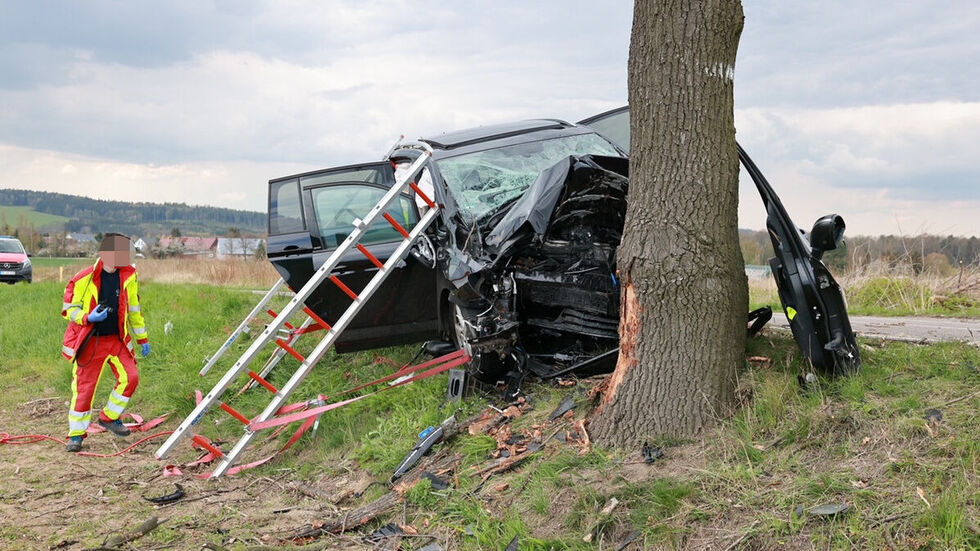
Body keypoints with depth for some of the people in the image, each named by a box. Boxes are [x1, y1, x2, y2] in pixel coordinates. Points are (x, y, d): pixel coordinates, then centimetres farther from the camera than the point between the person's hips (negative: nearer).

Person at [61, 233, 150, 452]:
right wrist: (88, 318, -24)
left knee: (130, 377, -8)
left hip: (118, 340, 4)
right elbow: (69, 308, -4)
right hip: (90, 341, -4)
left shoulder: (129, 276, 0)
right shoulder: (84, 279, -13)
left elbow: (134, 309, 12)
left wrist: (142, 338, 15)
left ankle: (109, 417, 14)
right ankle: (76, 433, 14)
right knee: (84, 386, 0)